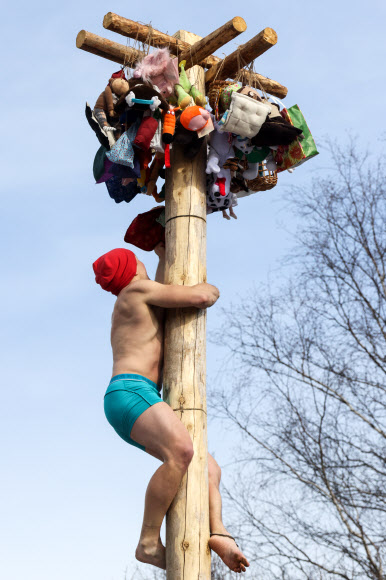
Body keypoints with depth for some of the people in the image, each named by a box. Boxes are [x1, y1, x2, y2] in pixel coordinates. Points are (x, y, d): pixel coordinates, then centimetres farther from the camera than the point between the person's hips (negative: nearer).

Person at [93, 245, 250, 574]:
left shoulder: (133, 308, 31)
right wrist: (211, 289, 16)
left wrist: (164, 257, 56)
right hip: (130, 392, -10)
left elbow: (161, 297, 55)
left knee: (210, 469, 4)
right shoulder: (136, 289, 4)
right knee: (182, 451, -33)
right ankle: (149, 542, -30)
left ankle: (218, 532, -19)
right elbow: (200, 296, -6)